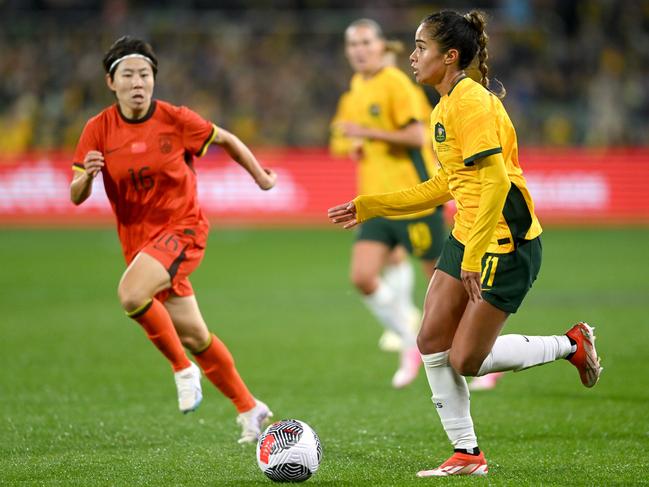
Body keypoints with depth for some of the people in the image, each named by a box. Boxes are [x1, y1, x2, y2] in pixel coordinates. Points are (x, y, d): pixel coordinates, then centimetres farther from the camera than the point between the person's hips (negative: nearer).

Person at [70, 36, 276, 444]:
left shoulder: (175, 119, -11)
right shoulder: (99, 129, -5)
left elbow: (226, 140, 7)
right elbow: (76, 197, -6)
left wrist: (262, 178, 15)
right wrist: (87, 174, -28)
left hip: (183, 229, -4)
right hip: (138, 239, 4)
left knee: (131, 294, -30)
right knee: (194, 337, 8)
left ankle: (183, 368, -10)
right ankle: (249, 409, 25)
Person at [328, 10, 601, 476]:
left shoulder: (470, 101, -18)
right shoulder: (446, 106, 13)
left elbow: (496, 181, -25)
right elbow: (446, 185, 21)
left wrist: (475, 254, -27)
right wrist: (369, 207, 22)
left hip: (506, 243, -10)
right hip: (466, 237, 10)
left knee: (466, 360, -5)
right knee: (432, 341, 3)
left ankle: (572, 344, 14)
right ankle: (467, 454, 12)